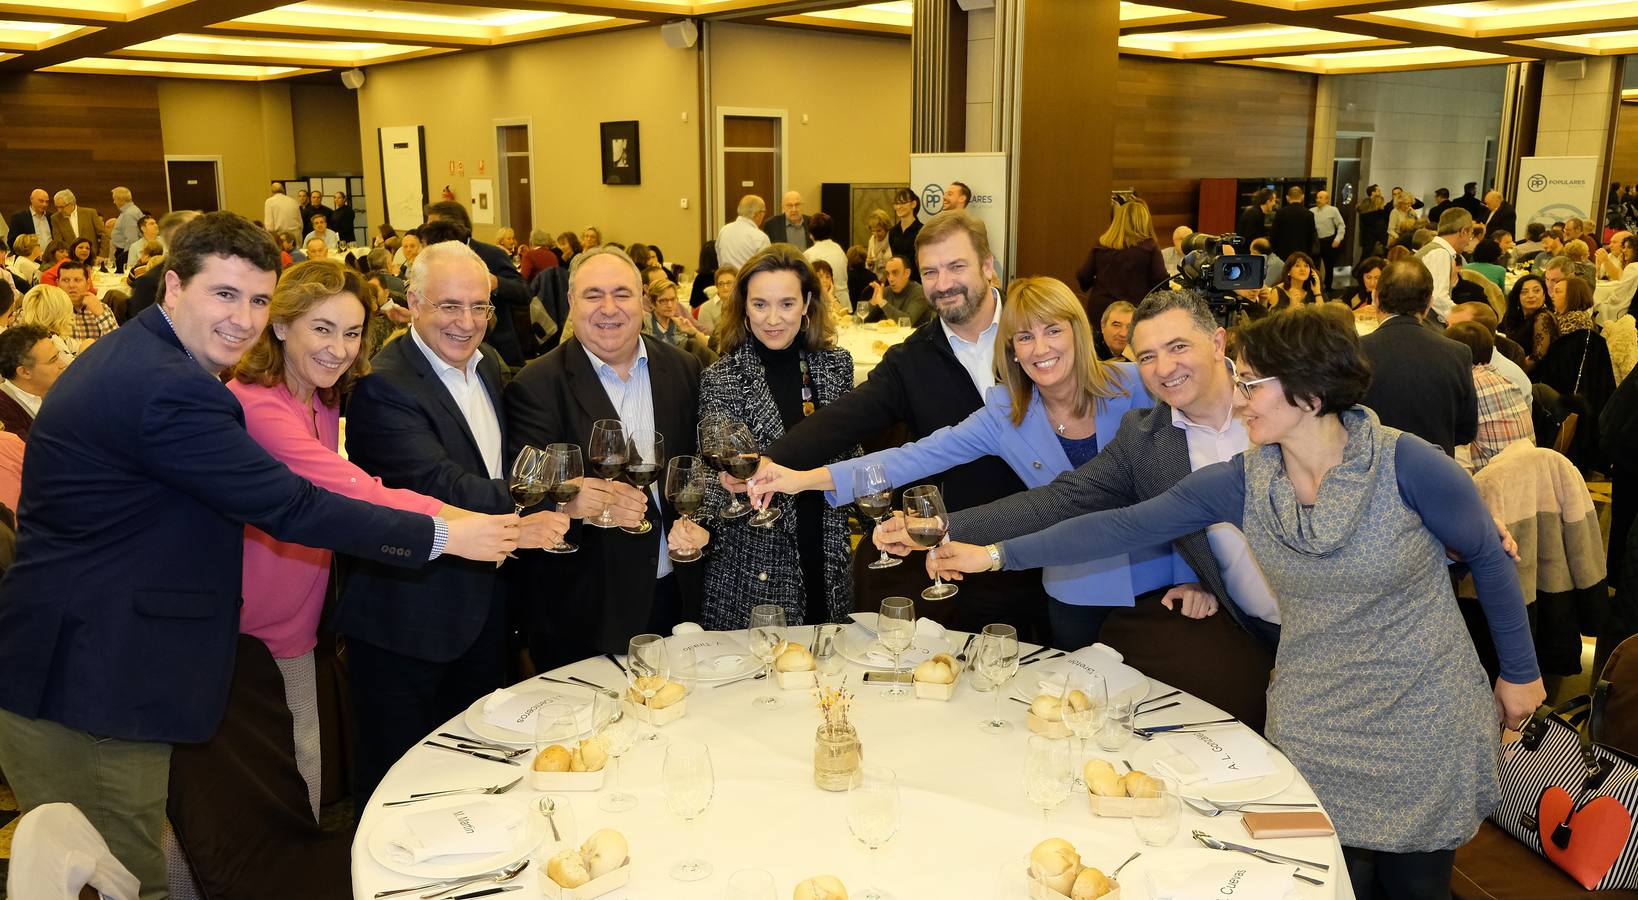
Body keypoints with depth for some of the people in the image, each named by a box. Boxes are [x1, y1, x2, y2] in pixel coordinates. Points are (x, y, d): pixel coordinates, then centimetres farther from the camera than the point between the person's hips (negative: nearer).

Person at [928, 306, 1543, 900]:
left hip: (1422, 718, -2)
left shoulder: (1404, 463, -19)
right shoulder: (1243, 482, -10)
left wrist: (1520, 671, 4)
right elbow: (1125, 526, -12)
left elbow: (1488, 556, -4)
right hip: (1314, 720, 2)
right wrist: (998, 555, -16)